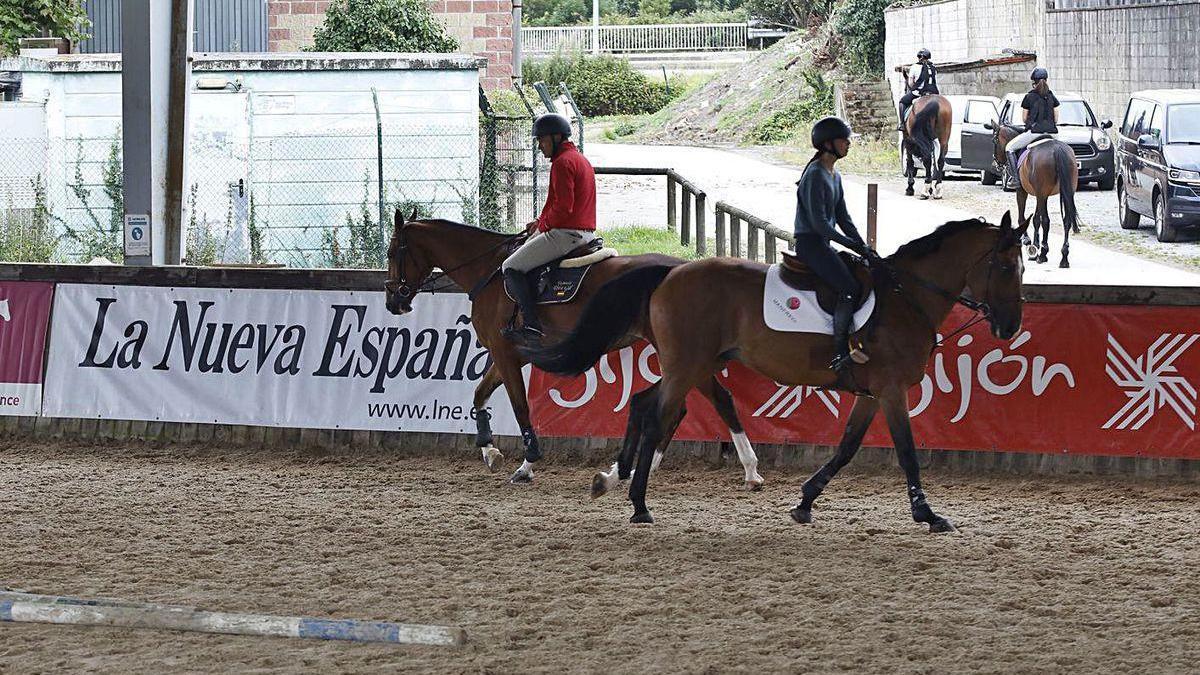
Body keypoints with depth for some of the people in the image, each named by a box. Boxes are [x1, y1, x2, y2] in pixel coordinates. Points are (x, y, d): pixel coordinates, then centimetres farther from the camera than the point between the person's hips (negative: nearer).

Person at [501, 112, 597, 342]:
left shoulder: (563, 162, -14)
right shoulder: (580, 159, 20)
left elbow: (563, 208, -21)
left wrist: (542, 225, -5)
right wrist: (541, 221, 17)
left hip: (565, 234, -11)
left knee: (511, 268, -8)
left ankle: (531, 325, -21)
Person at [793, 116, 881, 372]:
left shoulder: (835, 176, 15)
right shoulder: (816, 175, -15)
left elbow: (843, 218, 17)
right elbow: (819, 222, -20)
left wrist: (864, 247, 6)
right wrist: (853, 245, -18)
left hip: (824, 244, 10)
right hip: (810, 243, -10)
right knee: (850, 288, -20)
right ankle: (841, 353, -22)